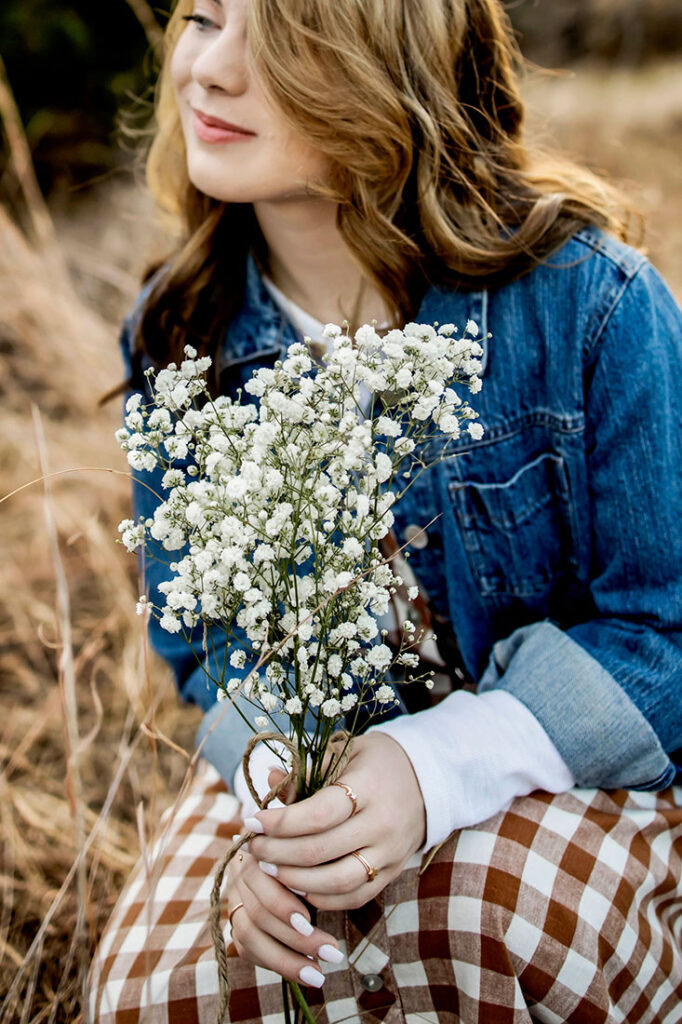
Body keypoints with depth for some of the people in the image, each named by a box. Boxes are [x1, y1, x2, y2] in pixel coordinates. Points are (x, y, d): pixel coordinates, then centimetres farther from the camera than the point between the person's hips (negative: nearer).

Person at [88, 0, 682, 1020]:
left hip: (587, 754, -2)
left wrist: (443, 768, -30)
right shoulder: (178, 335, -7)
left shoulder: (589, 301, -21)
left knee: (483, 907, -34)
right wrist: (279, 795, -20)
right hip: (306, 754, 3)